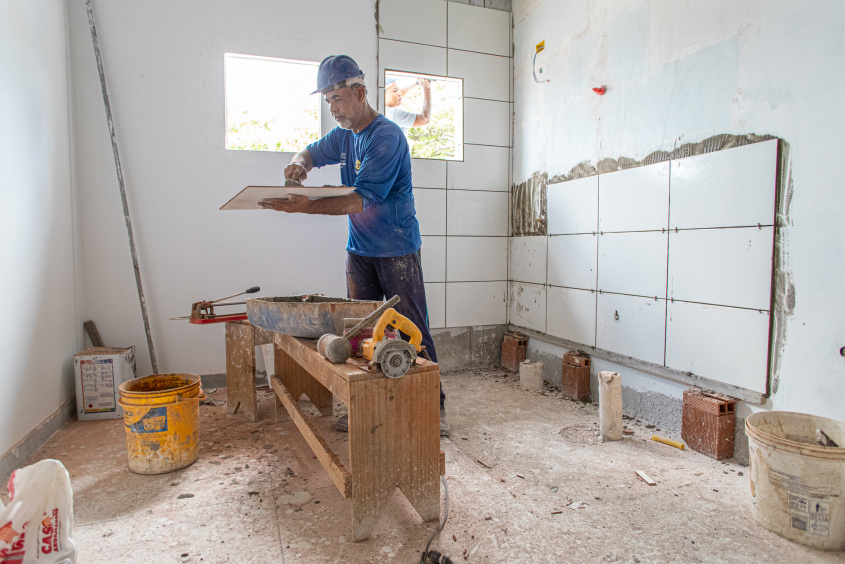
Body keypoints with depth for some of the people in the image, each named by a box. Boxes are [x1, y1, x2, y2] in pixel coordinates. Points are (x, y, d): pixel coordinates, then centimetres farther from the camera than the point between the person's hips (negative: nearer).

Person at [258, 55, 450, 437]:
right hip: (359, 249, 7)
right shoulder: (344, 135, 10)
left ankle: (434, 406, 12)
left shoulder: (386, 137, -16)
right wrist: (299, 164, 0)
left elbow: (360, 201, -24)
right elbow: (311, 152, 25)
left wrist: (305, 207, -30)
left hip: (397, 250, -7)